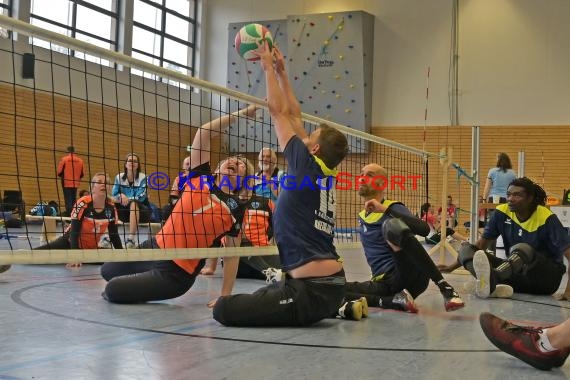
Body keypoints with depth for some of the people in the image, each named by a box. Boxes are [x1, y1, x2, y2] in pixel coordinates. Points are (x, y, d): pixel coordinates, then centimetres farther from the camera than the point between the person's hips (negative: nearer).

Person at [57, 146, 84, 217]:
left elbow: (59, 172, -6)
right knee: (73, 201, 11)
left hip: (66, 184, -3)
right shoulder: (80, 160, 3)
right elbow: (82, 174, 7)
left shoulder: (64, 159, -7)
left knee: (68, 201, -3)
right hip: (75, 184, 3)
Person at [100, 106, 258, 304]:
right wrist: (240, 113, -6)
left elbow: (232, 256, -7)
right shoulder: (201, 176, 0)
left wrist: (225, 296, -14)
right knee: (107, 272, 24)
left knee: (112, 291, -8)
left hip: (176, 273, -5)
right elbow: (204, 131, -7)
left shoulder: (236, 209, -8)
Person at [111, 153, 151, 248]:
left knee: (133, 204, -36)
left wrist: (128, 199, -34)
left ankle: (131, 239, -47)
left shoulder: (142, 177, -6)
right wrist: (121, 196, -27)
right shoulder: (119, 177, 3)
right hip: (126, 211, 3)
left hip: (142, 211, -3)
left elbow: (141, 197, -17)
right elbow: (114, 195, -4)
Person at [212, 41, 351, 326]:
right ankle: (335, 308, 15)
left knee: (224, 309, -14)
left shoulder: (307, 166, -8)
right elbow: (294, 116, 20)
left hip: (311, 289, -9)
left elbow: (278, 110, -1)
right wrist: (281, 72, 25)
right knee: (261, 295, 29)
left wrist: (269, 67, 10)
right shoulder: (325, 174, 12)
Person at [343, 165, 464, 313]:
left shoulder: (392, 209, 0)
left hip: (412, 277, -5)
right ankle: (393, 301, -21)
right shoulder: (361, 216, 20)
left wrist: (385, 209, -22)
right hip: (386, 284, 5)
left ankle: (444, 287, -29)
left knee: (392, 224, -34)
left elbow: (424, 229, -21)